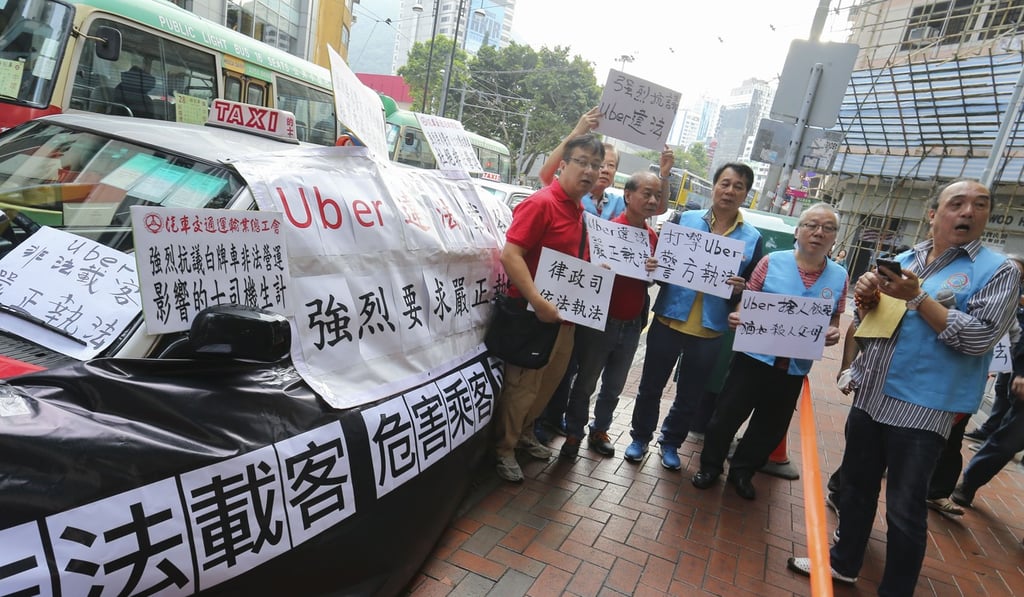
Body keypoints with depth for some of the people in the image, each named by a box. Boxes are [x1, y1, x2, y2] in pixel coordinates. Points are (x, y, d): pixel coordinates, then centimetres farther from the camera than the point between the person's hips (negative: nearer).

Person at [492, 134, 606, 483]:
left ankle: (524, 432, 40)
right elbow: (510, 255, -25)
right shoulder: (541, 203, -17)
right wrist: (538, 302, -29)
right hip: (533, 313, -9)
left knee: (549, 381, 20)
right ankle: (504, 449, 22)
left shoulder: (580, 210, 11)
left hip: (564, 312, 9)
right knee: (522, 385, 3)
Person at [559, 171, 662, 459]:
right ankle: (574, 433, 25)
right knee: (585, 383, 9)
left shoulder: (653, 237, 7)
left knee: (613, 387, 18)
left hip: (631, 326, 6)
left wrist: (655, 270, -6)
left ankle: (599, 431, 36)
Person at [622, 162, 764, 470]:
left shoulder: (753, 238, 2)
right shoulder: (685, 219, -1)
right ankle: (640, 437, 33)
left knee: (690, 396, 16)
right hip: (668, 320, -1)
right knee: (651, 386, 12)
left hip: (709, 332, 1)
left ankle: (671, 443, 38)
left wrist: (741, 288, -17)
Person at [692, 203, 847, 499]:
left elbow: (834, 322, 10)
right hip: (754, 357, -3)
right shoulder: (773, 262, -7)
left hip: (795, 368, 3)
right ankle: (710, 466, 26)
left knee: (771, 427, 16)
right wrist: (737, 316, -23)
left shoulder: (839, 276, 2)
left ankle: (742, 472, 36)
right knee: (727, 415, 6)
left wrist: (832, 333, -12)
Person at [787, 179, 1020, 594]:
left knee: (905, 508, 5)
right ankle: (843, 562, 38)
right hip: (869, 398, 5)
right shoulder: (902, 261, 10)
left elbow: (980, 338, -15)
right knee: (855, 486, 18)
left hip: (921, 411, -5)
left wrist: (917, 297, -20)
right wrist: (866, 298, -6)